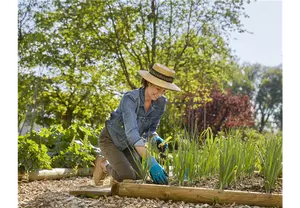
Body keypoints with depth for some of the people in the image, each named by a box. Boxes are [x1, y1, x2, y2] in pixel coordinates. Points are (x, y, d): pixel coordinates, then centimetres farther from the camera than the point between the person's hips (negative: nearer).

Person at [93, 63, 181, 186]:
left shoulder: (161, 103, -15)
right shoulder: (130, 99, -34)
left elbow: (150, 130, -3)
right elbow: (131, 132, -46)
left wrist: (157, 140, -27)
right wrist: (151, 162, -54)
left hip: (129, 144, 6)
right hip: (111, 140, -6)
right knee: (128, 176, -21)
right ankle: (103, 164, 10)